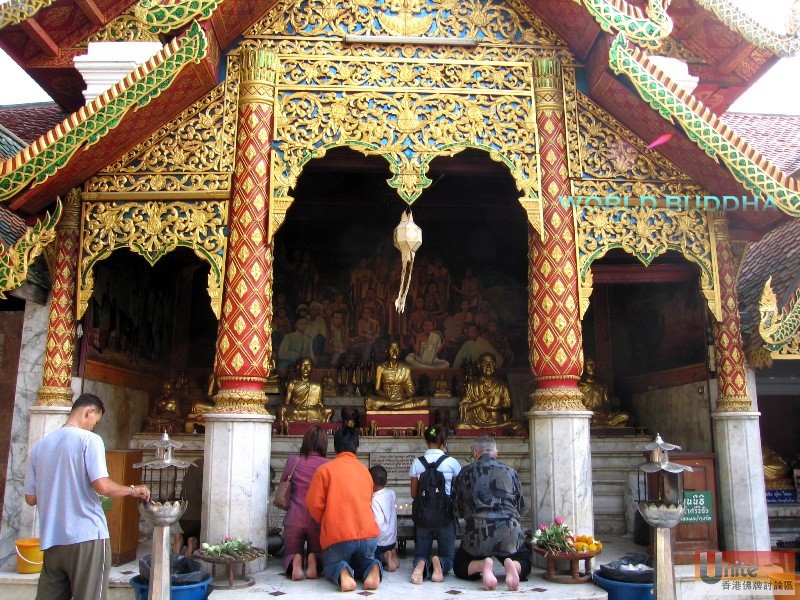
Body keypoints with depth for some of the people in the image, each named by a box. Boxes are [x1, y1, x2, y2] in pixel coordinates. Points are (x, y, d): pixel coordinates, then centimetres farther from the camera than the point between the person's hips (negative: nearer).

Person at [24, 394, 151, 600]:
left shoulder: (40, 445, 10)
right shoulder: (89, 439, -8)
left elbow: (30, 498, 12)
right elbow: (102, 486, -18)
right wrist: (133, 490, -2)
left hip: (51, 540, 6)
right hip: (86, 538, -6)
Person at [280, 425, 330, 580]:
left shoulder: (293, 460, -4)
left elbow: (283, 482, 10)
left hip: (294, 519, 0)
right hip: (318, 519, 0)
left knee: (289, 555, 20)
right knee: (319, 554, 23)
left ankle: (295, 562, -15)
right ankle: (314, 561, -12)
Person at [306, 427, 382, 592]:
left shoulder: (325, 469, -1)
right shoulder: (365, 471, 13)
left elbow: (314, 503, -3)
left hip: (338, 536, -3)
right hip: (368, 533, 3)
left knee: (330, 565, 24)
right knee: (364, 560, 31)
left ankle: (342, 573, -12)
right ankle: (372, 569, -6)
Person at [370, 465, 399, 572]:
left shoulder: (375, 501, -24)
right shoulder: (392, 494, -3)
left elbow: (378, 524, -29)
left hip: (380, 542, -7)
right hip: (392, 540, 7)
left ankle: (384, 557, -6)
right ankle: (390, 554, 4)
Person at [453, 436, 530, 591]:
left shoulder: (466, 472, 7)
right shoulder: (511, 472, 11)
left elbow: (459, 510, 13)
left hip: (478, 533, -1)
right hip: (510, 534, 1)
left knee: (460, 567, 22)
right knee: (524, 565, 26)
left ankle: (482, 565, -10)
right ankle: (512, 566, -9)